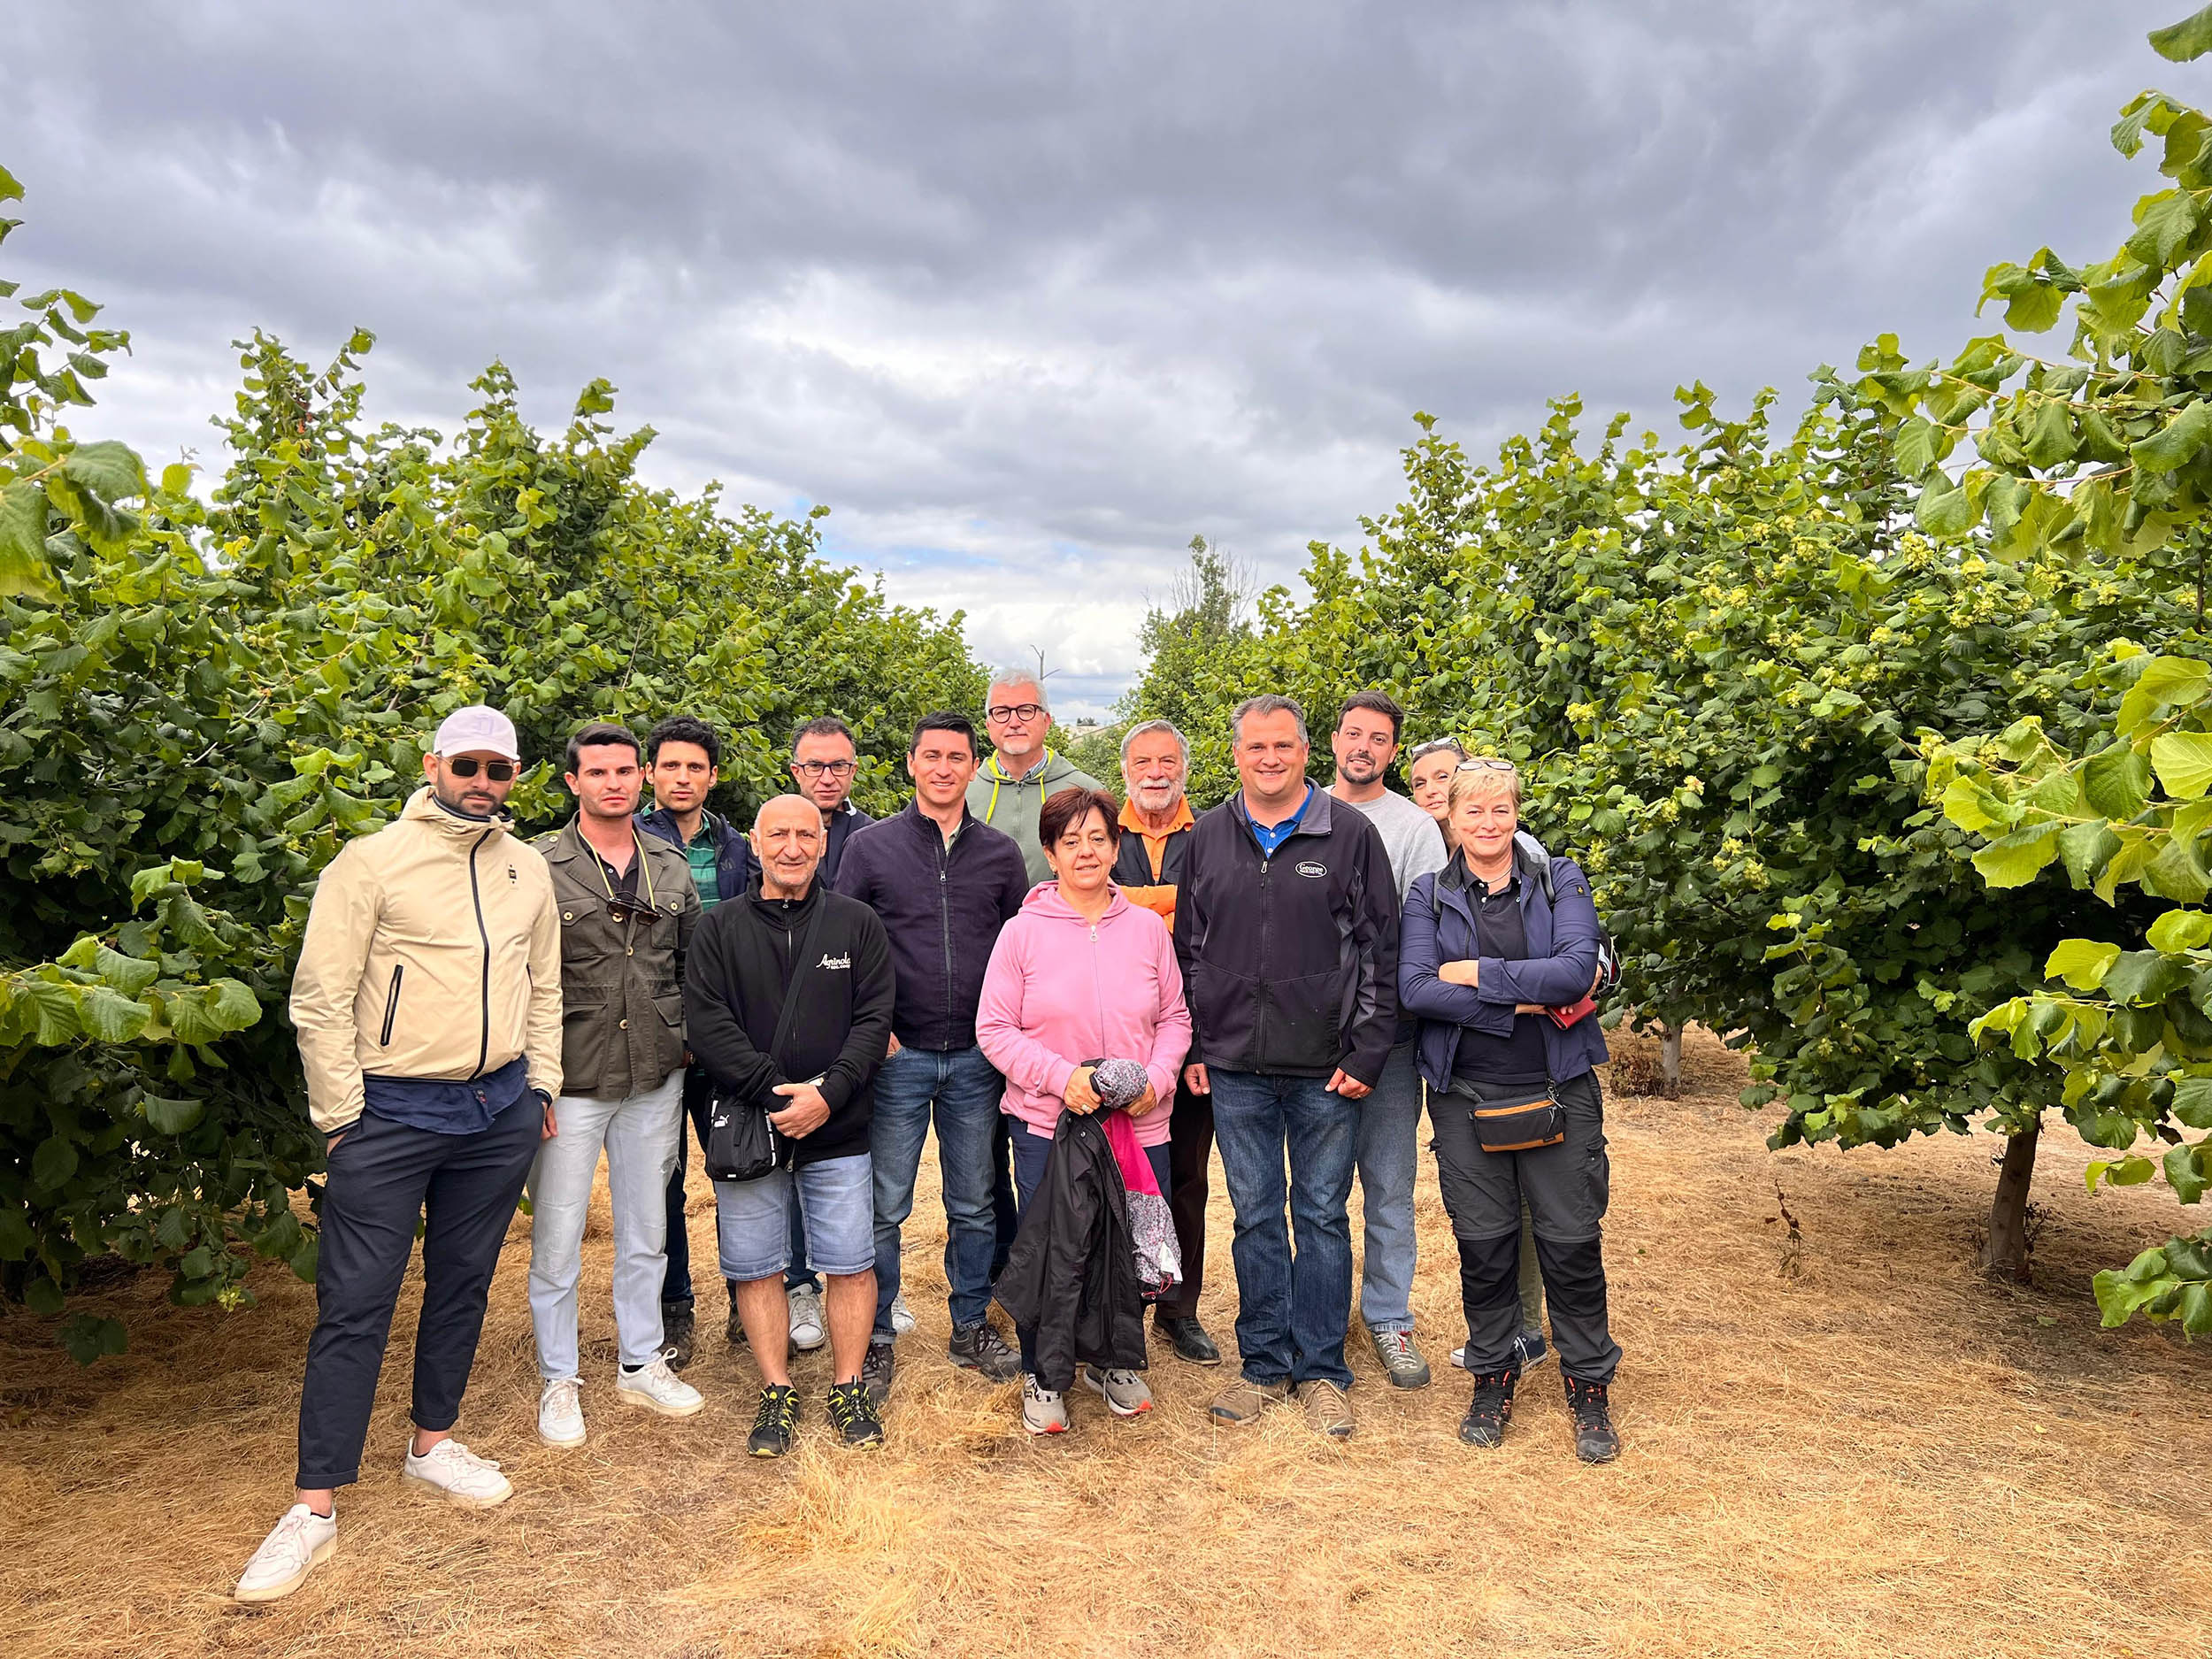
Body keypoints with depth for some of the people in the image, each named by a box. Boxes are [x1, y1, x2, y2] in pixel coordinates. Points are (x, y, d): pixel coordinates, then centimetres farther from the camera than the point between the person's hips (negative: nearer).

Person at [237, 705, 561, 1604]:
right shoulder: (373, 861, -7)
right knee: (355, 1303, -2)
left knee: (462, 1284, 15)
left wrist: (540, 1087, 13)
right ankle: (315, 1505, 9)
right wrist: (340, 1112, -8)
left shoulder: (527, 869, 9)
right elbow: (321, 998, -8)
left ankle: (433, 1443, 32)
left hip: (498, 1113, 5)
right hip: (391, 1116, -5)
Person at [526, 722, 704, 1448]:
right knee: (557, 1237, 6)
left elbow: (695, 966, 15)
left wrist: (689, 1040, 7)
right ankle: (558, 1381, 24)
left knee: (646, 1231, 15)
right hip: (570, 1081, -4)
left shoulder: (672, 869, 7)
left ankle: (642, 1363, 32)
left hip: (656, 1079, 4)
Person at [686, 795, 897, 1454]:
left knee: (851, 1262, 3)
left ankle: (849, 1388, 20)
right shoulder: (720, 927, 5)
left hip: (839, 1131, 0)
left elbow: (874, 1019, -1)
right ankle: (777, 1394, 22)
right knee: (756, 1267, 7)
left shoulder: (857, 923, 5)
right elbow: (707, 1022, -5)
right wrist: (773, 1092, -15)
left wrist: (828, 1093, -14)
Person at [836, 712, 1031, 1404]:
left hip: (976, 1059, 2)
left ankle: (972, 1327, 28)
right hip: (898, 1057, -2)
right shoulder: (870, 846, -1)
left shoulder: (1000, 852, 6)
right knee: (885, 1208, 4)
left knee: (974, 1206, 13)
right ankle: (876, 1340, 19)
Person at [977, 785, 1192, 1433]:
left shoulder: (1148, 928, 4)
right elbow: (994, 1028, -5)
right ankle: (1041, 1375, 31)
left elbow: (1174, 1018, 9)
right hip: (1046, 1124, -2)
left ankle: (1111, 1361, 37)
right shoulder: (1022, 931, -4)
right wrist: (1062, 1076, -17)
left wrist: (1155, 1078, -9)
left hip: (1139, 1126, 3)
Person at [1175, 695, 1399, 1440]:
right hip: (1235, 1069, 2)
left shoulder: (1351, 834, -2)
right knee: (1255, 1218, 11)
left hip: (1327, 1069, -2)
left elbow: (1381, 951, -2)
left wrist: (1367, 1055, -7)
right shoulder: (1207, 837, 6)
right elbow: (1187, 949, 12)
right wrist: (1191, 1047, 6)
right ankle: (1263, 1364, 25)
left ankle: (1321, 1369, 22)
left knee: (1323, 1216, 8)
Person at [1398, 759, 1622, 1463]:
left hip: (1558, 1088, 0)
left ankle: (1589, 1388, 23)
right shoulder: (1429, 896, 4)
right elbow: (1415, 988, -11)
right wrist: (1524, 1003, -15)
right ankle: (1493, 1377, 27)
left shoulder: (1561, 882, 3)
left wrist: (1476, 973, -14)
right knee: (1483, 1241, 7)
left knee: (1572, 1240, 4)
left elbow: (1578, 968, -14)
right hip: (1466, 1094, 0)